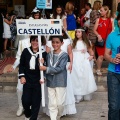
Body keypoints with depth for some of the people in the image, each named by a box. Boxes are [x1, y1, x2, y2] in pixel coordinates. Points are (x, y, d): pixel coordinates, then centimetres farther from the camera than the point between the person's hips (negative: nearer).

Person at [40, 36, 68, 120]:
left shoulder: (64, 55, -9)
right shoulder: (49, 55, 5)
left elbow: (59, 68, -18)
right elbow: (46, 67, 6)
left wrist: (46, 69, -19)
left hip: (60, 82, -3)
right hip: (50, 82, 3)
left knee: (60, 103, 5)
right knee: (52, 104, 6)